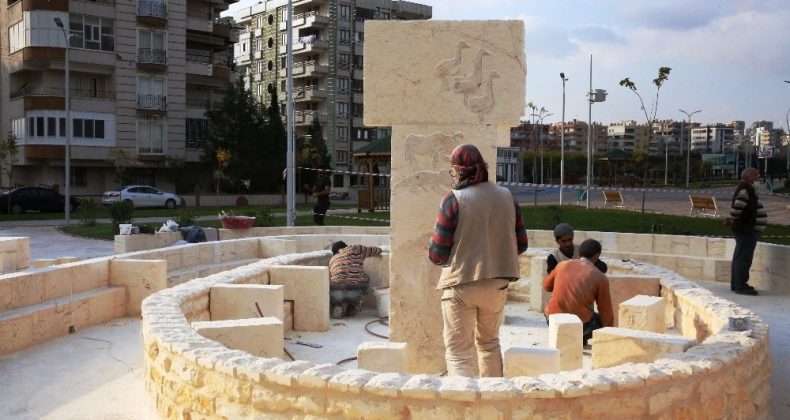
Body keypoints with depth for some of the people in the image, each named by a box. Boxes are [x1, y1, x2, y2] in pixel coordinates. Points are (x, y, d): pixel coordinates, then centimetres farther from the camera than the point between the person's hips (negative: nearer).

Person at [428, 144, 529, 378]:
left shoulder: (454, 199, -13)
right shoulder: (506, 197, 1)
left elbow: (437, 254, -14)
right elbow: (521, 244, 7)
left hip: (461, 283, -5)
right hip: (497, 284, 5)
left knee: (458, 351, 4)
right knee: (489, 342, 25)